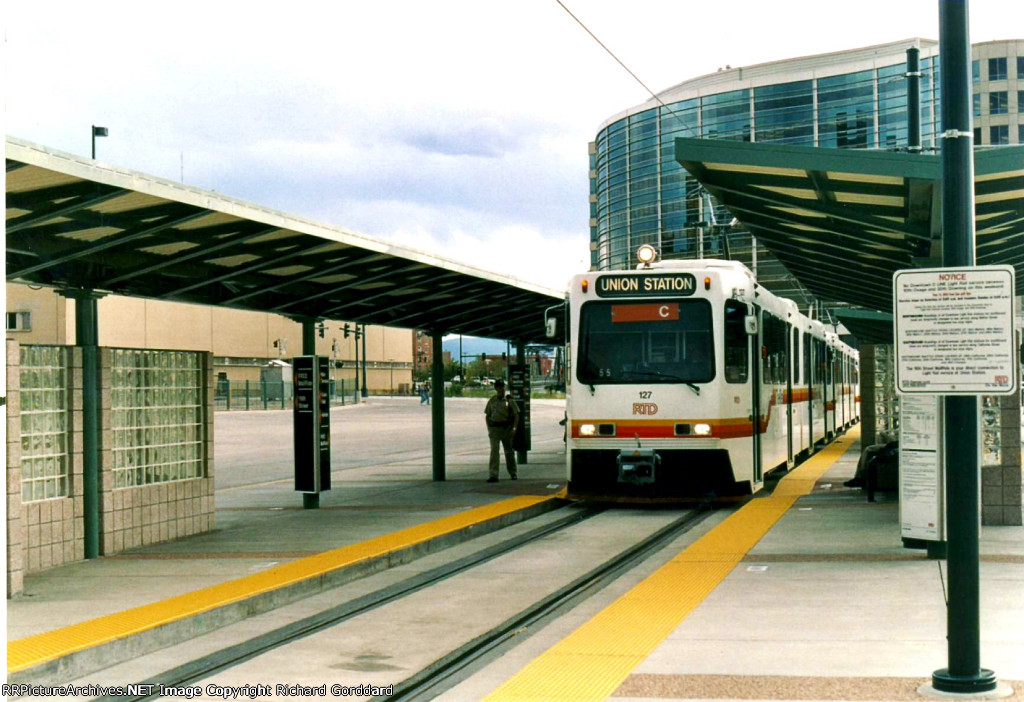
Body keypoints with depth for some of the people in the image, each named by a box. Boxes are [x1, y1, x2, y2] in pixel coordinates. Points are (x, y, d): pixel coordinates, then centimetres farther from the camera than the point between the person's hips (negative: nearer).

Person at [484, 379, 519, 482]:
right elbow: (487, 415, 14)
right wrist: (488, 428, 5)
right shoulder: (491, 401, 7)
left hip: (506, 428, -1)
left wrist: (514, 428, -10)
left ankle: (513, 473, 28)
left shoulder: (509, 400, 0)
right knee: (494, 451, -11)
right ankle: (493, 475, -16)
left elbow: (516, 415, -1)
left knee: (509, 451, 11)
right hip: (494, 428, 1)